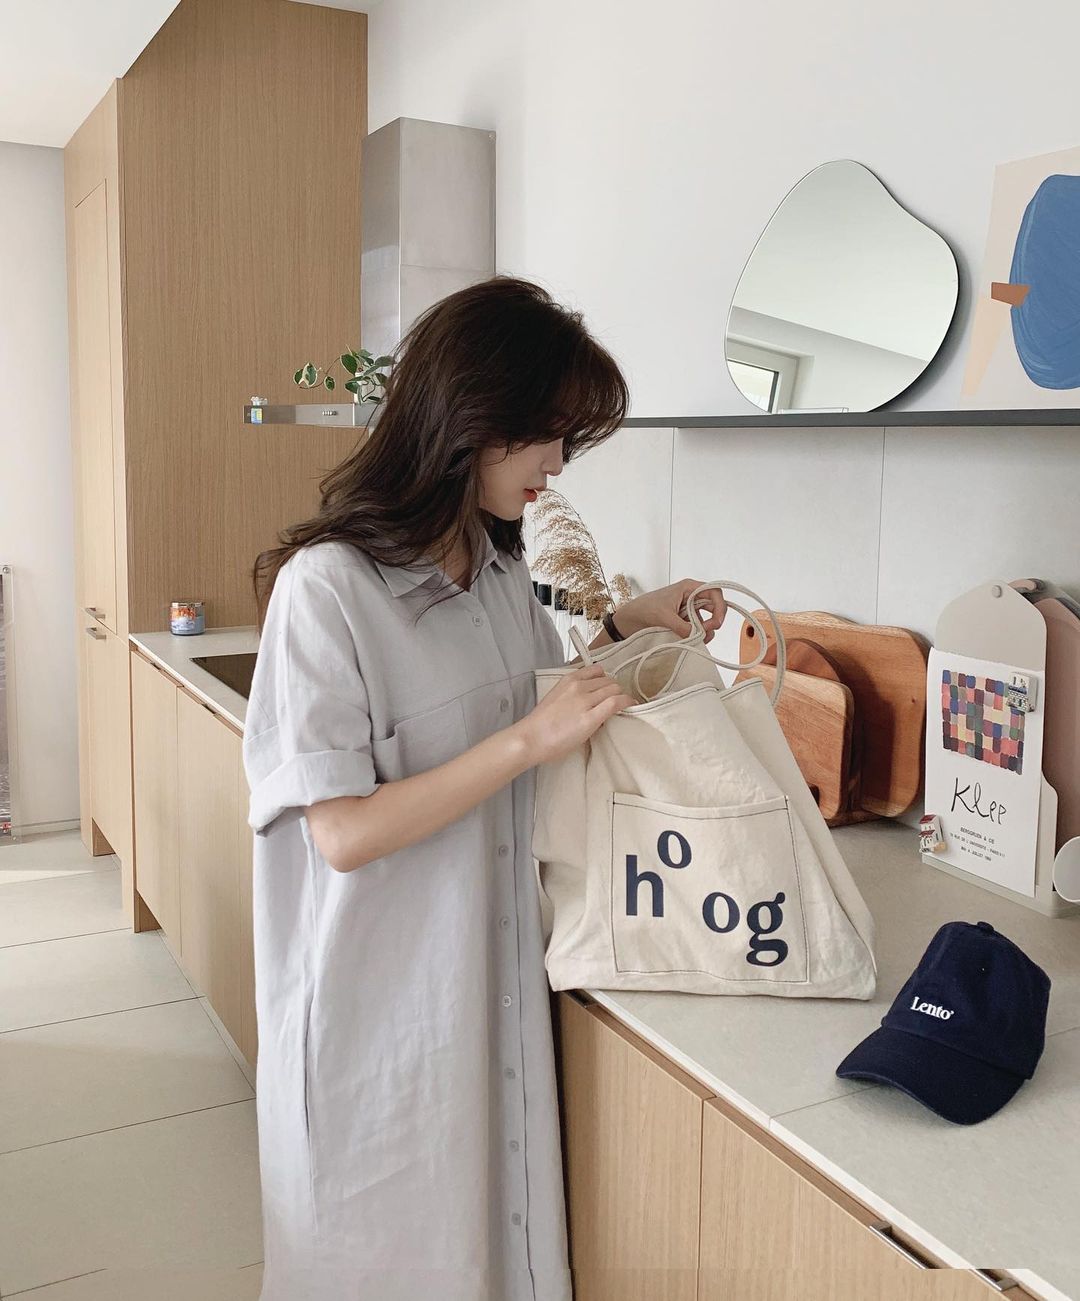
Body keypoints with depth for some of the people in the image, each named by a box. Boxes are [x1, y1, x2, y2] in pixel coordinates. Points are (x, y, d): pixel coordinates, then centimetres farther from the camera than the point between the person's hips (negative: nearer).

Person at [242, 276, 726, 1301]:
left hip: (496, 973, 7)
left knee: (501, 1216, 21)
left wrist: (627, 624, 5)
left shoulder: (501, 568, 3)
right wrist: (529, 741, -27)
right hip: (382, 996, -6)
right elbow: (344, 832, -23)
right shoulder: (327, 587, -21)